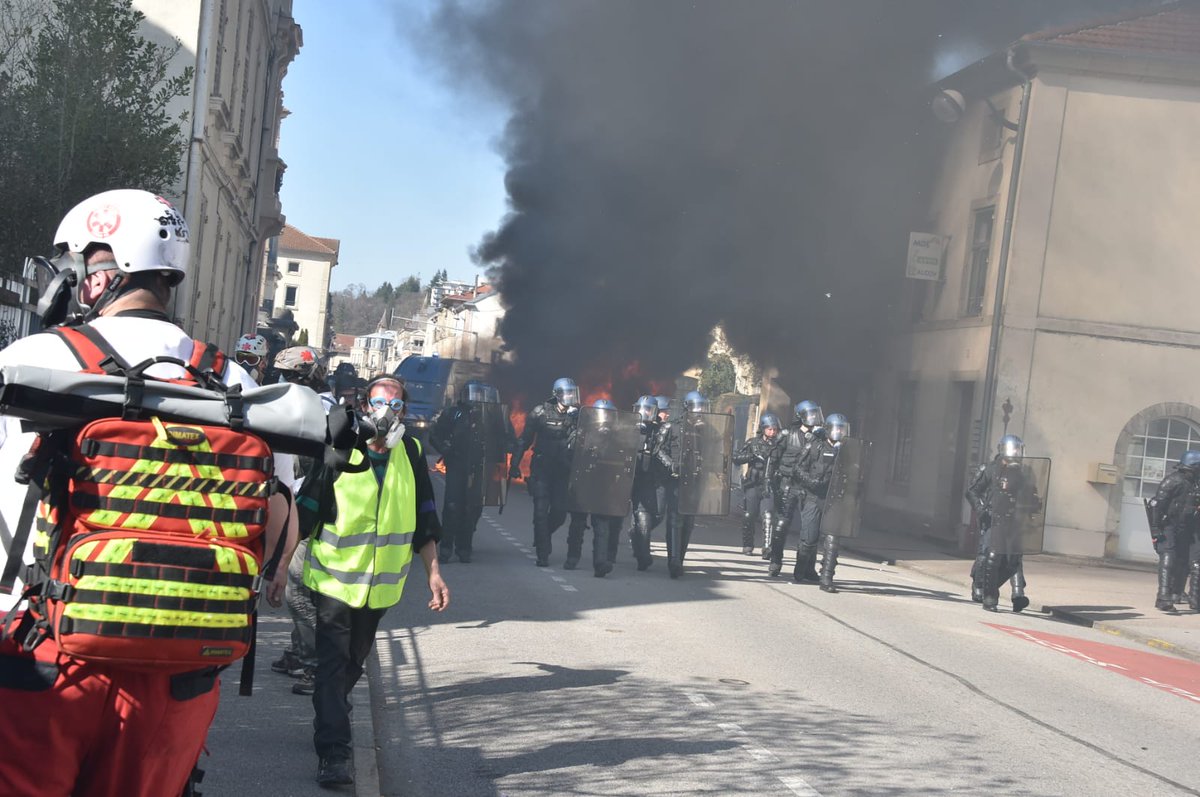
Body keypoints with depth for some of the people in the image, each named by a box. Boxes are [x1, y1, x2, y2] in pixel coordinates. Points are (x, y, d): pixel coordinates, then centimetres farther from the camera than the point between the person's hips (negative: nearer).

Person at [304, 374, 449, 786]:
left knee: (354, 660, 19)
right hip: (334, 575, -4)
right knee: (333, 662, -9)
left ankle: (331, 717, 43)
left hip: (380, 581, 4)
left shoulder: (411, 454, 2)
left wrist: (433, 574, 5)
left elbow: (423, 520, 8)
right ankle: (335, 753, -8)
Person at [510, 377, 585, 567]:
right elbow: (524, 439, 1)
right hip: (542, 468, -2)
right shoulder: (541, 412, -5)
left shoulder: (578, 414, 1)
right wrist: (515, 464, -2)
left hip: (563, 471, 2)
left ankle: (542, 536, 31)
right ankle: (542, 555, 2)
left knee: (559, 511, 0)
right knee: (541, 511, -5)